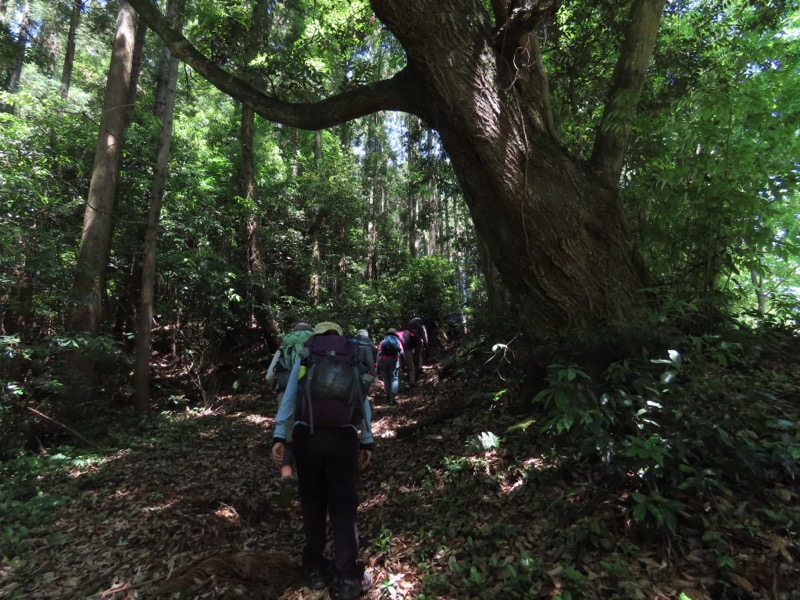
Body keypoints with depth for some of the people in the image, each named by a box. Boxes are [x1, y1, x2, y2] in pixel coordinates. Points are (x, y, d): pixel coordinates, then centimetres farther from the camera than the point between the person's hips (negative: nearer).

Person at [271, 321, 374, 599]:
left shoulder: (303, 360, 13)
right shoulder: (354, 362, 15)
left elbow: (288, 399, 6)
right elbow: (363, 403, 11)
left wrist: (279, 436, 4)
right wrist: (367, 441, 12)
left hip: (306, 435, 1)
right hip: (344, 437, 0)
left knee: (312, 501, 18)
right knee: (343, 505, 10)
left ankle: (314, 569, 27)